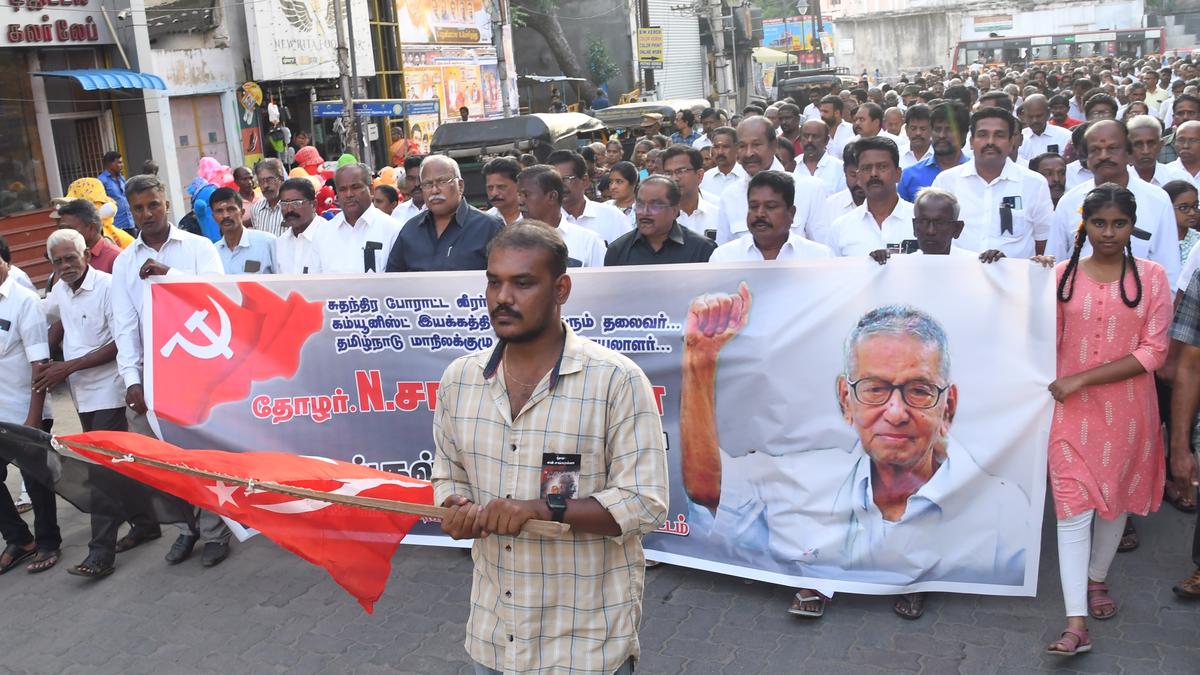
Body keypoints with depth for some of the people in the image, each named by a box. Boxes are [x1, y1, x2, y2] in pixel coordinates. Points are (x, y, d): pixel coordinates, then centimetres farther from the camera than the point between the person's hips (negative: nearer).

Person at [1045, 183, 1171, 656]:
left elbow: (1153, 352, -8)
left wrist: (1081, 379, -15)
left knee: (1116, 497, 15)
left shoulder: (1151, 277, -1)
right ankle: (1076, 624, -5)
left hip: (1128, 411, 1)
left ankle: (1097, 578, 40)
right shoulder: (1062, 276, 2)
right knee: (1073, 506, -5)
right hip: (1071, 410, 0)